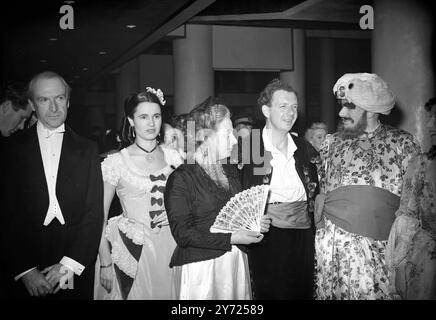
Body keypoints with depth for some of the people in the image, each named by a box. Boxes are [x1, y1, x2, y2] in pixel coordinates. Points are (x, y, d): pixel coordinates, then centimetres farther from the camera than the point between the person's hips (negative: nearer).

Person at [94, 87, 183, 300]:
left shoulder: (173, 157, 4)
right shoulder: (115, 162, -7)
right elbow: (99, 217, -5)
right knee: (135, 293, 3)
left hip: (170, 247, 3)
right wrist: (105, 263, -9)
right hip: (132, 249, -3)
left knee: (167, 293, 9)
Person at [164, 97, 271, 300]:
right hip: (200, 267, -6)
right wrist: (230, 239, -19)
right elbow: (182, 234, -16)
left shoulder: (230, 172, 13)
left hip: (236, 263, 6)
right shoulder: (181, 178, -10)